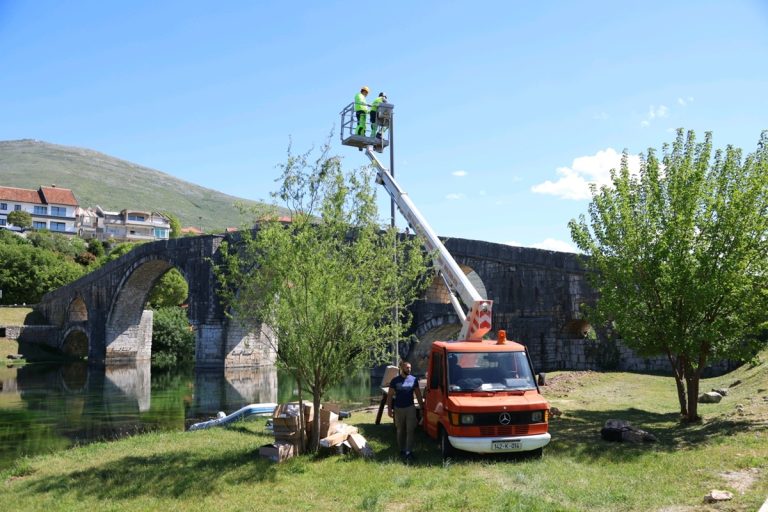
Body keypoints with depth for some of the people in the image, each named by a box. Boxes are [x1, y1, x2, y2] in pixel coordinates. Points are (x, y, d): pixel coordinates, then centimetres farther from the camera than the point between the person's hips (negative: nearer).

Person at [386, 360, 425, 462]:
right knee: (400, 431, 10)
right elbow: (390, 396, 2)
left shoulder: (414, 380, 3)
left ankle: (409, 452, -10)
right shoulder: (395, 381, -1)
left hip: (410, 408, 0)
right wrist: (389, 409, -4)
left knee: (410, 430, -8)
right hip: (398, 409, 0)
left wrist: (422, 407, 8)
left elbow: (418, 394, 10)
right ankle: (402, 450, 23)